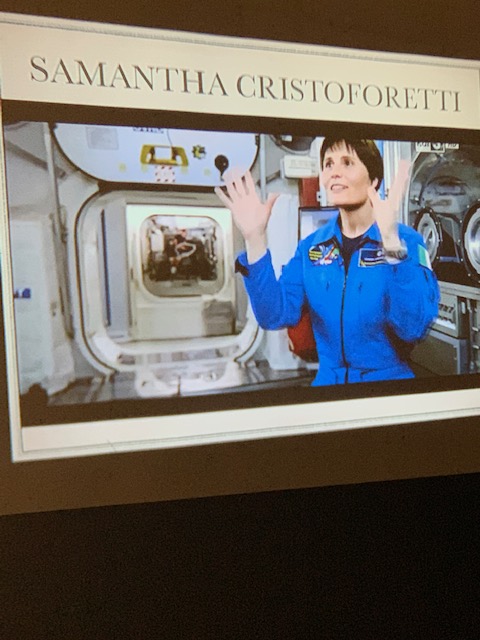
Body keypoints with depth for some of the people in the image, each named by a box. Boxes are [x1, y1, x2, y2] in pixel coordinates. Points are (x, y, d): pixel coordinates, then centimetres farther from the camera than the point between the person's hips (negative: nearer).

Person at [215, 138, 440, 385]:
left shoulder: (407, 241, -9)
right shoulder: (311, 246, 3)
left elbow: (413, 328, -22)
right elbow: (276, 316, -7)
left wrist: (391, 240, -31)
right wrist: (255, 239, -14)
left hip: (388, 380, -2)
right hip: (328, 381, 3)